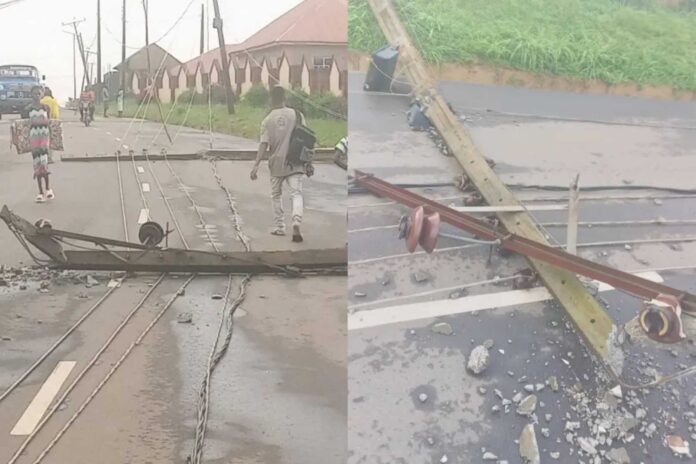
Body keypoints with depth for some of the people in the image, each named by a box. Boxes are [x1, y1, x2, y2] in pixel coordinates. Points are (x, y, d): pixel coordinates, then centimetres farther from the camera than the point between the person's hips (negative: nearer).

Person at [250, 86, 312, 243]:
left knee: (276, 195, 16)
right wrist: (308, 162, 4)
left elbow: (264, 144, -11)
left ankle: (279, 227, 22)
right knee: (296, 194, -1)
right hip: (295, 163, 0)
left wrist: (256, 165, -11)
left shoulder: (268, 120, -5)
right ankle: (296, 222, -25)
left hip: (277, 163, 0)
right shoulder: (297, 115, -2)